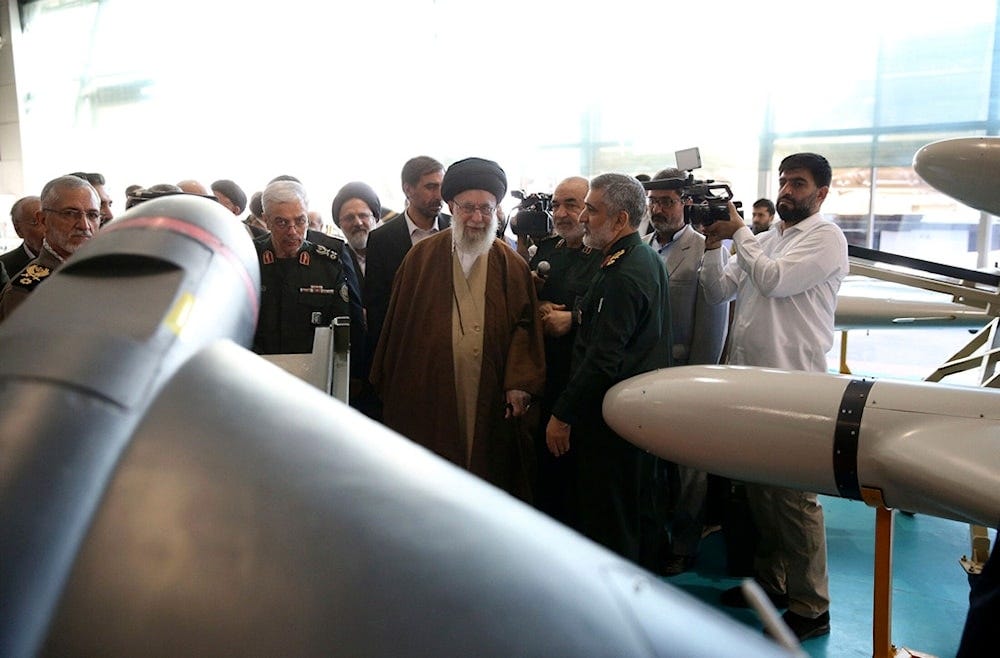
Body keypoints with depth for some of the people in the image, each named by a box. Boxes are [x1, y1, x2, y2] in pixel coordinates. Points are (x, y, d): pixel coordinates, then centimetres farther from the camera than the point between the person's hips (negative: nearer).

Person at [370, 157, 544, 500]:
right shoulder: (421, 257, 5)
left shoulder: (512, 265, 6)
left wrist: (519, 384, -10)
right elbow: (398, 324, 5)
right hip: (428, 392, 0)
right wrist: (388, 387, 4)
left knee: (488, 469, 9)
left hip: (490, 398, 1)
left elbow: (525, 327, 1)